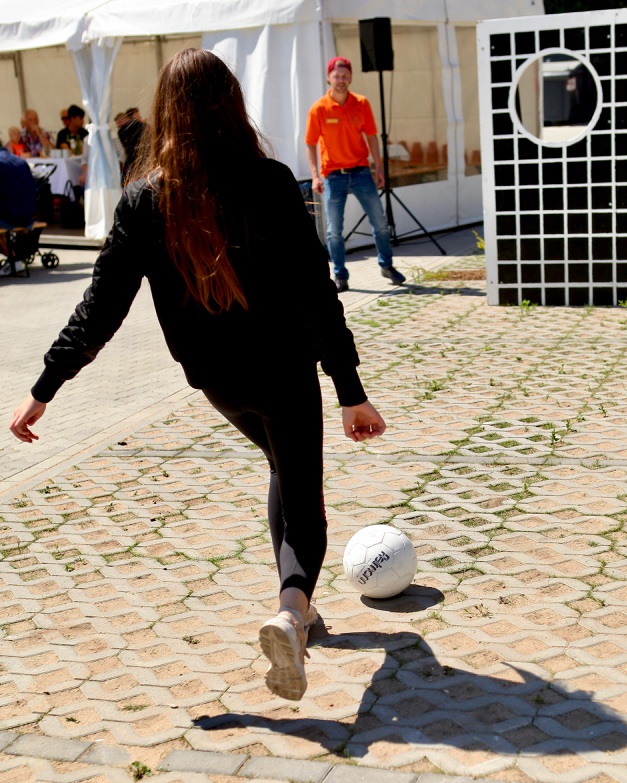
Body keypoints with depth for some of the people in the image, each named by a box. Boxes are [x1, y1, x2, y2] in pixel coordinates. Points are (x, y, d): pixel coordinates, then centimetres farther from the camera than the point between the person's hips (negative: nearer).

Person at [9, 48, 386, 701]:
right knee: (302, 500, 8)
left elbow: (103, 304, -10)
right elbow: (316, 296, -17)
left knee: (285, 469, 30)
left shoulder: (144, 199, -9)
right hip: (283, 372, -4)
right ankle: (291, 609, -20)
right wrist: (351, 392, -12)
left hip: (214, 378, 4)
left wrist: (44, 388, -4)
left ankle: (296, 603, 33)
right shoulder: (270, 184, -16)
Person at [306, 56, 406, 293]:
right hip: (333, 175, -2)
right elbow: (311, 144, -2)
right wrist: (315, 176, -10)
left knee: (380, 222, 5)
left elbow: (371, 136, 8)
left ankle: (387, 266, 23)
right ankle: (340, 276, 12)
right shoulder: (319, 109, -5)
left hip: (360, 171, 2)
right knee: (334, 230, 0)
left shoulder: (361, 104, 1)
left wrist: (378, 167, 4)